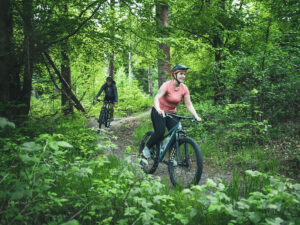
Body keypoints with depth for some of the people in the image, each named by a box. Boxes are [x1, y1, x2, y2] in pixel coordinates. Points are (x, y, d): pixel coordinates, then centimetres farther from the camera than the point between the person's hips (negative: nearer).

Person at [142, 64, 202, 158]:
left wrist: (196, 116, -23)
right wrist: (158, 110, -53)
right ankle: (147, 148, 2)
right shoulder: (167, 85, -22)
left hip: (171, 113, 5)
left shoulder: (184, 88, -8)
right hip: (159, 112, -5)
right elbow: (156, 98, -34)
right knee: (160, 132, -23)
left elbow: (188, 104, -8)